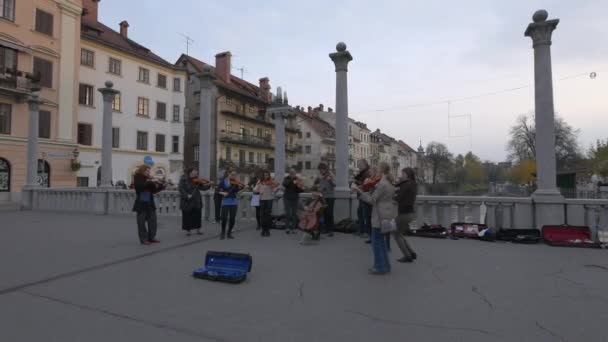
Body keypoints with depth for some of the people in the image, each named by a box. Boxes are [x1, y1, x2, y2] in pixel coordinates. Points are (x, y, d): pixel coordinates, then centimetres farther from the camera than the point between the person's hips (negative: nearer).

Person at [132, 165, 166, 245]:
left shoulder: (149, 179, 7)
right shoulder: (137, 178, -4)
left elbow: (154, 190, 6)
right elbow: (140, 186, -24)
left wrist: (161, 186, -9)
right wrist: (150, 182, -28)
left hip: (150, 203, 5)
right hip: (141, 204, -5)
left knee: (152, 220, 6)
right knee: (141, 222, 0)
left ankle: (151, 237, 16)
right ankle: (144, 239, 7)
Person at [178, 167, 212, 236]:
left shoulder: (197, 180, 4)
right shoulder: (183, 180, -7)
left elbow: (202, 187, 2)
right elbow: (180, 188, -15)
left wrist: (208, 185, -16)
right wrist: (186, 195, -24)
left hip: (196, 201, 4)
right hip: (187, 201, -4)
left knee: (198, 215, 8)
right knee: (187, 216, 4)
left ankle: (198, 230, 20)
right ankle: (187, 230, 17)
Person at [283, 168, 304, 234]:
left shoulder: (298, 180, -2)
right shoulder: (287, 179, -1)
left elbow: (299, 190, -5)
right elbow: (284, 184, -24)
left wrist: (301, 188, -27)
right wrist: (292, 181, -36)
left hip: (295, 199, 0)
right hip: (287, 198, 0)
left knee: (294, 214, 2)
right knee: (288, 213, -1)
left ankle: (293, 228, 10)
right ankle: (288, 227, 11)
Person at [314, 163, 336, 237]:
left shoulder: (330, 175, -5)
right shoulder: (320, 176, 10)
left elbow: (334, 185, -15)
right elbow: (315, 183, 3)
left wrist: (330, 180, -32)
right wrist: (319, 178, -12)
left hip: (329, 197, -5)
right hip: (322, 197, 5)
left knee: (330, 214, -8)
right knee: (324, 214, 10)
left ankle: (331, 230, -4)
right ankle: (326, 228, 20)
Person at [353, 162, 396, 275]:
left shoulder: (382, 184, -20)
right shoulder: (389, 183, 8)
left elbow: (372, 200, -20)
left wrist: (358, 190, -22)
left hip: (381, 216, -9)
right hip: (388, 214, 9)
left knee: (376, 241, 2)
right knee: (381, 240, 19)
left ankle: (380, 267, 9)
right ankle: (385, 265, 26)